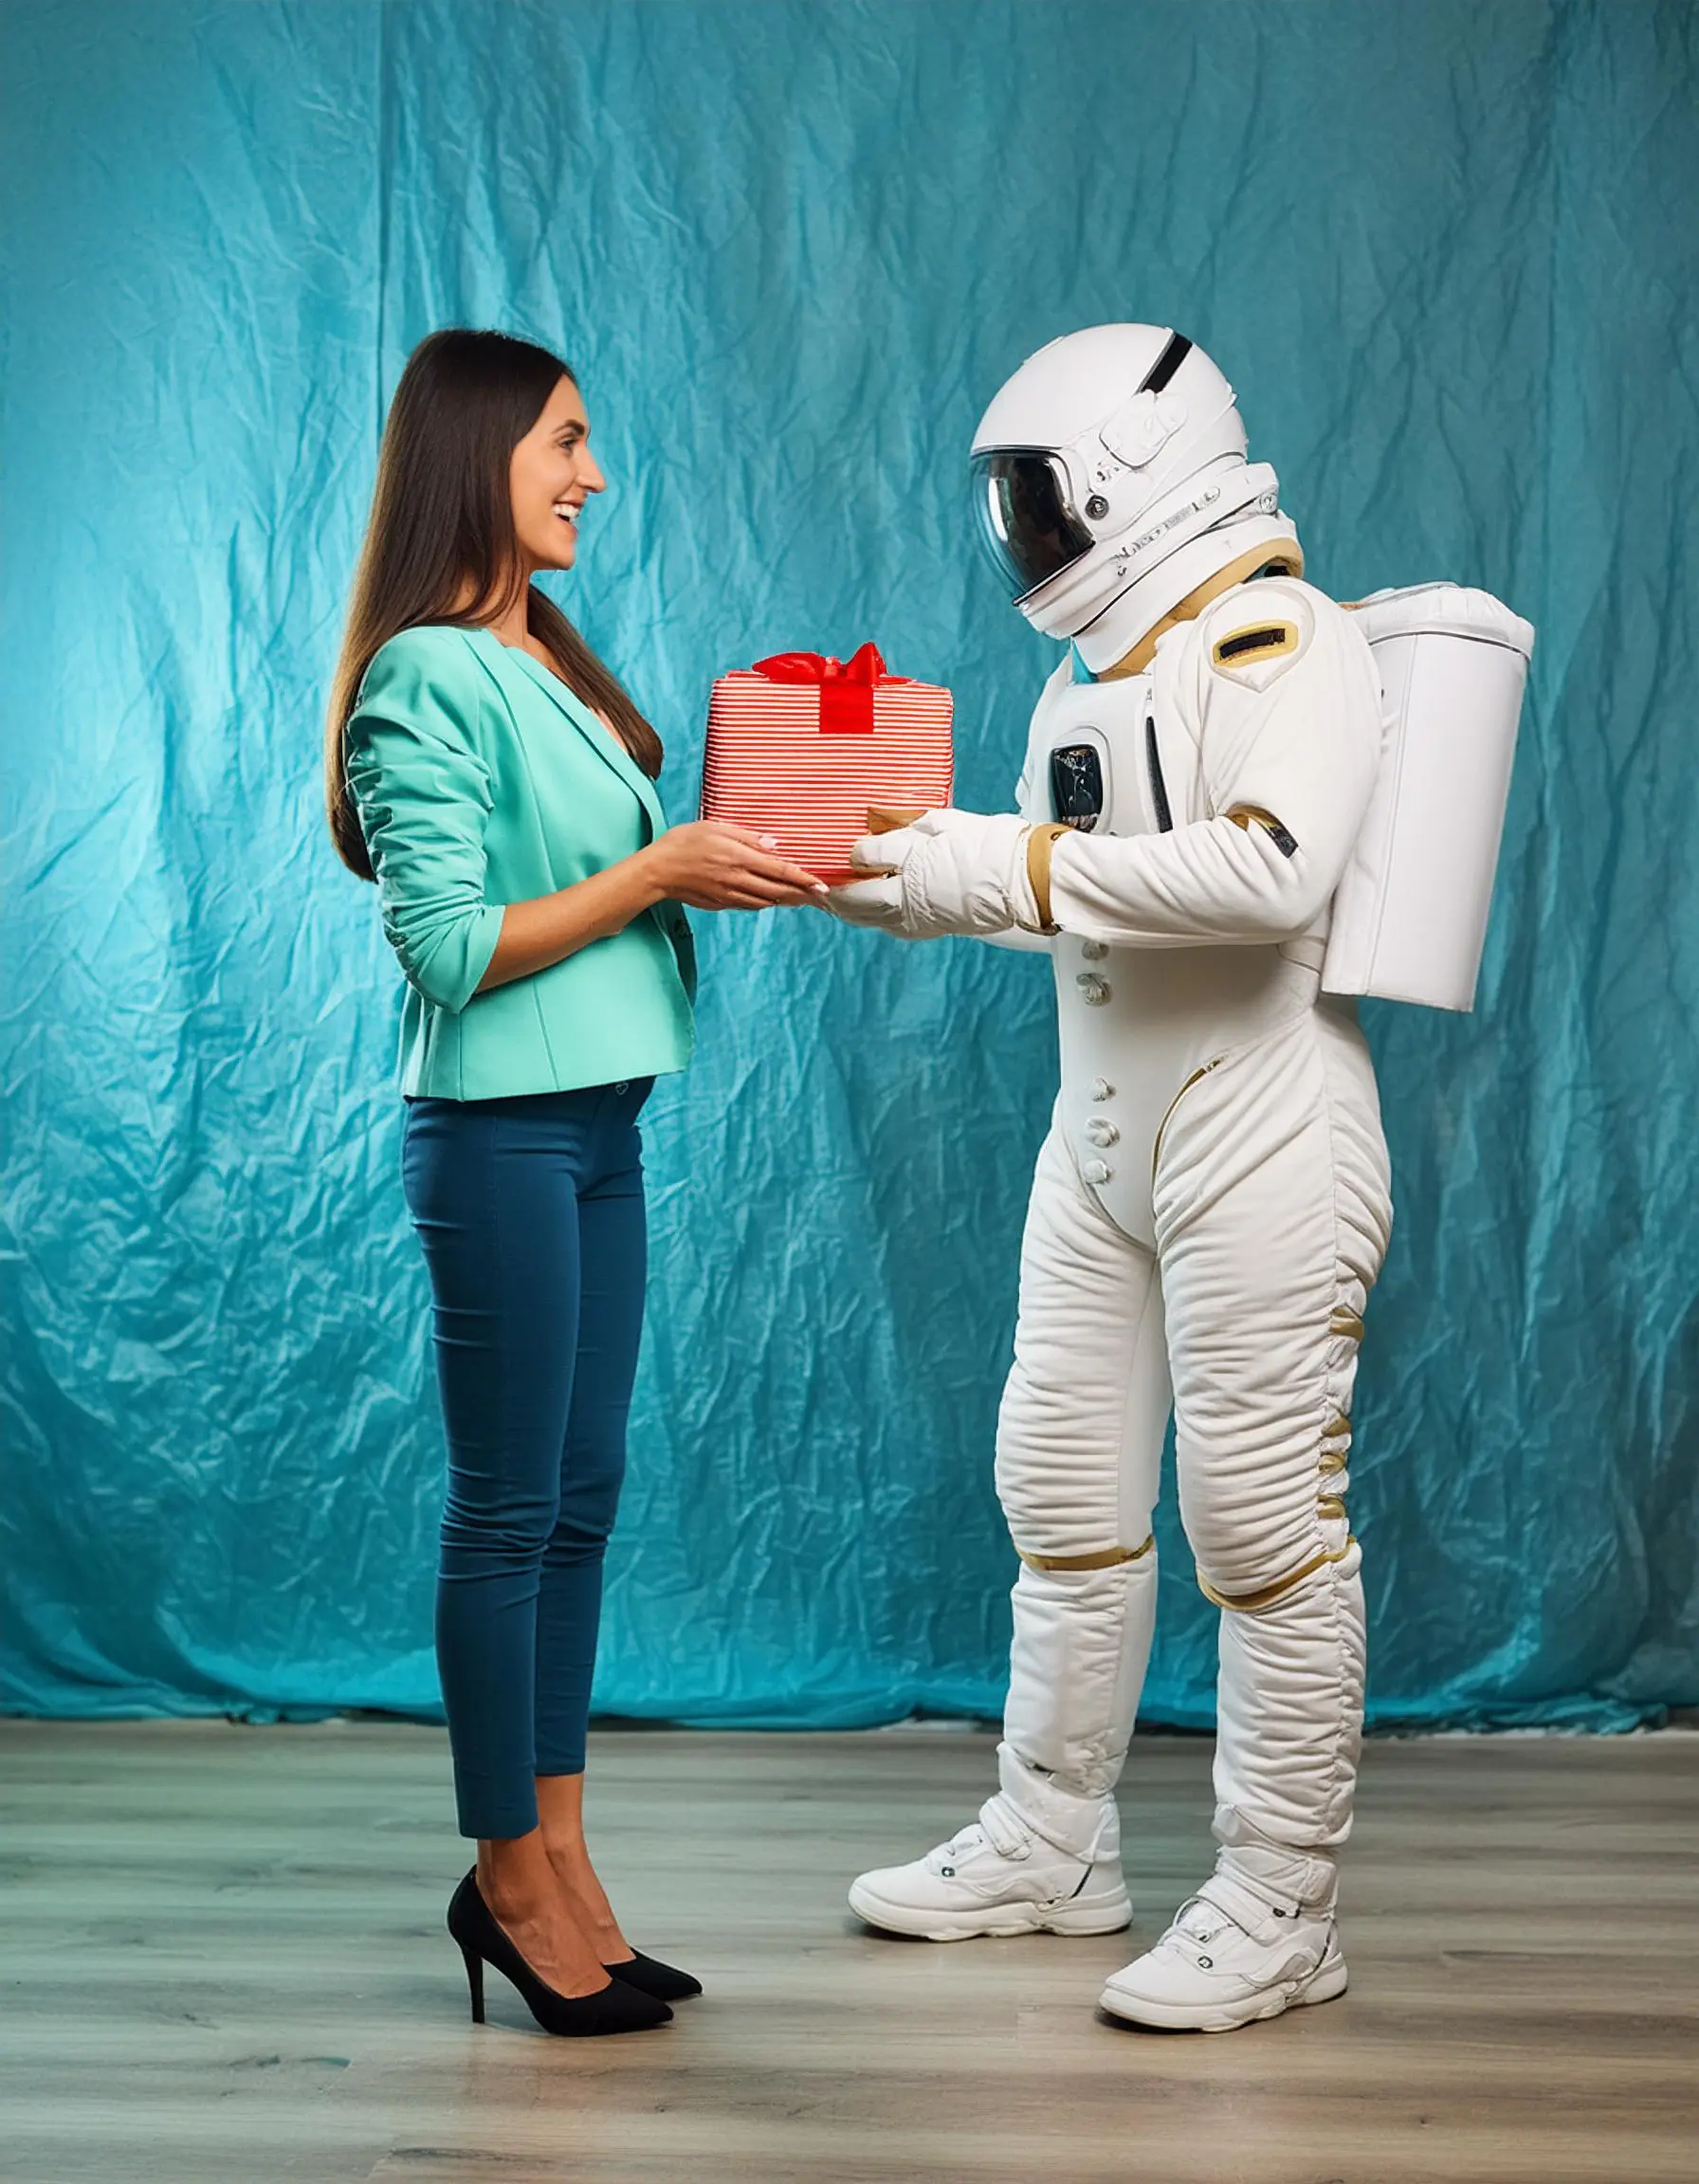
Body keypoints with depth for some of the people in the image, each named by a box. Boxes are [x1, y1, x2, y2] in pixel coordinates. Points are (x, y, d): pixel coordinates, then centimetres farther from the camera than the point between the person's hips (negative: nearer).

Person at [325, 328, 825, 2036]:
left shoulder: (545, 663, 15)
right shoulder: (426, 680, -13)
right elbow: (452, 946, -18)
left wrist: (742, 863, 4)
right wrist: (659, 871, -16)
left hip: (597, 1125, 9)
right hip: (498, 1130, -9)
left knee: (581, 1500, 12)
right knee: (509, 1508, 1)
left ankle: (553, 1860, 21)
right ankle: (513, 1877, 13)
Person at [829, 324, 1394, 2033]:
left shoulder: (1291, 647, -13)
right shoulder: (1098, 671, 14)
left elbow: (1267, 870, -29)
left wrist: (1015, 868, -25)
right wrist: (902, 877, 4)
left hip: (1259, 1141, -9)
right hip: (1099, 1137, 9)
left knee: (1262, 1529, -3)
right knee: (1060, 1492, 14)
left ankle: (1280, 1911, 9)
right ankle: (1051, 1844, 29)